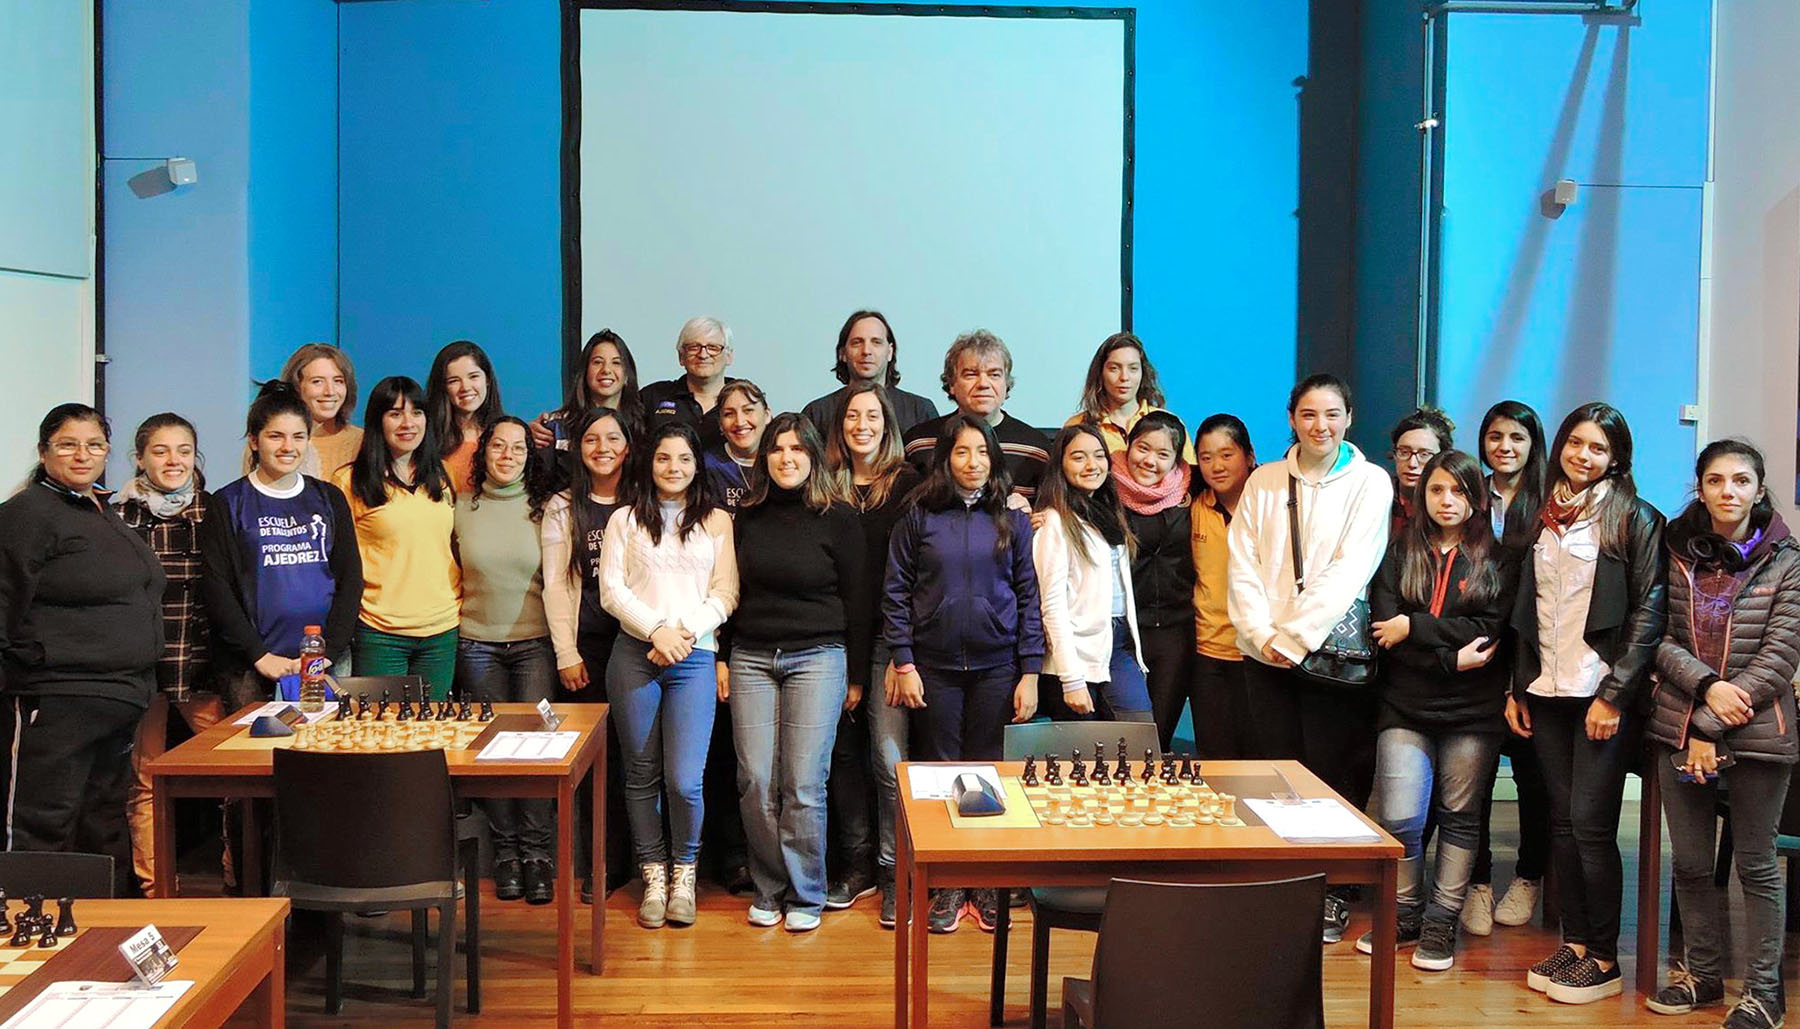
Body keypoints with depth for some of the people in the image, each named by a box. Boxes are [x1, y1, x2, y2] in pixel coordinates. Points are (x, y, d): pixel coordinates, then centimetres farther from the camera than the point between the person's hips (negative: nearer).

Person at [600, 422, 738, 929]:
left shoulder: (717, 521, 12)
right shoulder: (624, 520, 12)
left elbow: (725, 594, 5)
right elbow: (611, 589, 3)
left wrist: (686, 632, -9)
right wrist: (657, 629, -10)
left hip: (695, 658, -1)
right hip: (634, 655, 1)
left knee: (684, 779, -9)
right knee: (642, 774, 5)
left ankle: (684, 871, 13)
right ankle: (654, 875, 19)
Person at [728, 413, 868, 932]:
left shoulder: (838, 518, -1)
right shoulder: (748, 517, 10)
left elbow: (856, 601, 1)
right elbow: (731, 592, 15)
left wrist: (857, 674, 1)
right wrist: (721, 659, 10)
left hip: (817, 658, -3)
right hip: (751, 658, 3)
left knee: (804, 785, -4)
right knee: (756, 782, 1)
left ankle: (805, 894, 11)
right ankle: (769, 888, 16)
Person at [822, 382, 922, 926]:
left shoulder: (907, 484, 1)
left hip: (886, 636, -3)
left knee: (889, 753, -7)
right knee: (844, 750, 8)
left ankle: (894, 871, 4)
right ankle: (857, 863, 21)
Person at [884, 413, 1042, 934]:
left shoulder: (1013, 521, 5)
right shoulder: (919, 518, 2)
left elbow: (1029, 597, 5)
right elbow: (895, 593, 2)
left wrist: (1030, 672, -1)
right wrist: (903, 663, -5)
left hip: (996, 666, 1)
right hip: (934, 666, 0)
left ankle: (988, 883, 17)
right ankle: (945, 884, 15)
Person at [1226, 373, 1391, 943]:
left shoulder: (1370, 483, 1)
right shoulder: (1263, 481, 10)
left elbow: (1349, 569, -9)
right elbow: (1242, 565, 5)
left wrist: (1296, 636, -13)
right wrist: (1263, 634, -8)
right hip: (1266, 654, 3)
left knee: (1331, 776, 0)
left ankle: (1332, 895, 13)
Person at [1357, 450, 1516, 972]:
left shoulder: (1496, 560, 4)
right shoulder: (1400, 553, 7)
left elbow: (1486, 630, -9)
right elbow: (1385, 630, -5)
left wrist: (1414, 627, -13)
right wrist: (1452, 658, -14)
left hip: (1473, 709, 0)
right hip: (1406, 707, 0)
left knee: (1459, 815, 7)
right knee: (1399, 818, -5)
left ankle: (1442, 921, 18)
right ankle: (1406, 914, 16)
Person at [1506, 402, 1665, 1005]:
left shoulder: (1633, 519, -3)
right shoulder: (1544, 518, 13)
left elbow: (1649, 611, -9)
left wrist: (1615, 695, -14)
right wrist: (1518, 689, 12)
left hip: (1603, 695, -5)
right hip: (1548, 692, 5)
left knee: (1590, 824, -5)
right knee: (1562, 821, 8)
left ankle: (1604, 960, 6)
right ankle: (1574, 943, 17)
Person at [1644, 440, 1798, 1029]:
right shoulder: (1675, 555, 5)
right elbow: (1659, 638, 2)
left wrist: (1711, 729, -13)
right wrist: (1707, 685, -17)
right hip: (1678, 729, 3)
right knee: (1690, 862, 10)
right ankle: (1702, 973, 26)